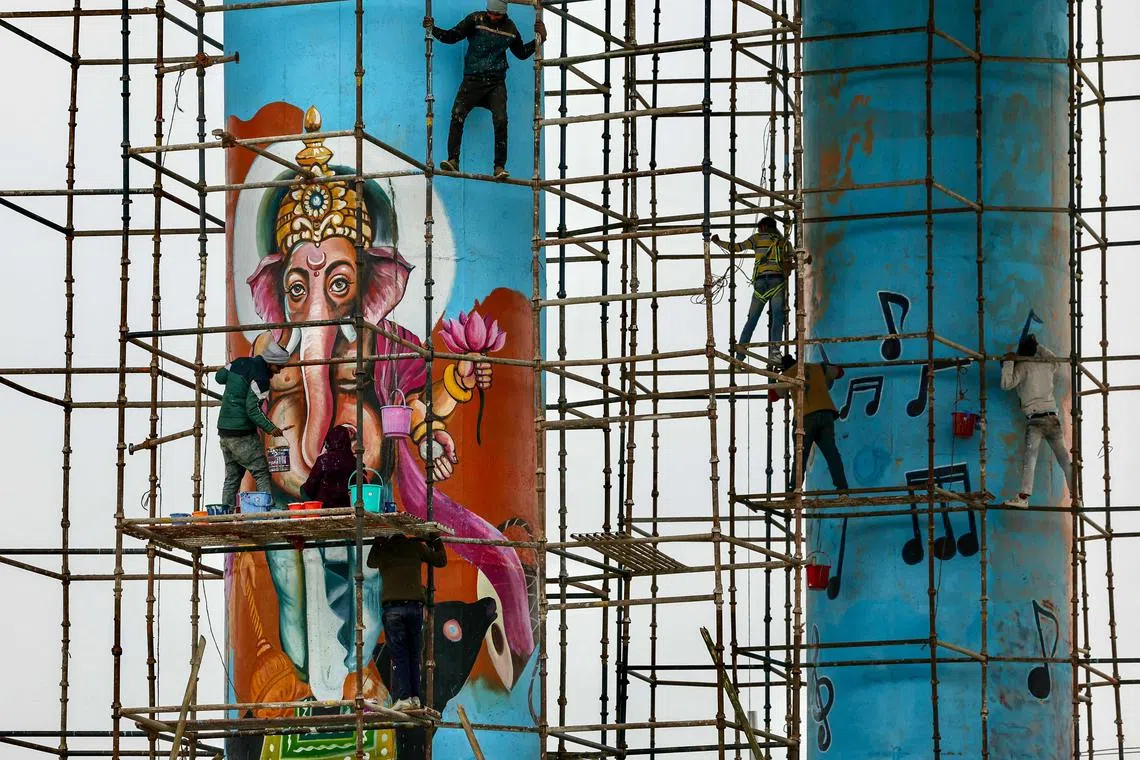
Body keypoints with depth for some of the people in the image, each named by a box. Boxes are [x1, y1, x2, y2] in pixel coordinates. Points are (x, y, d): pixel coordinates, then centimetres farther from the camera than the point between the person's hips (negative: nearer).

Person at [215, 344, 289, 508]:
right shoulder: (260, 377, -16)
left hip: (224, 432, 8)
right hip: (242, 435, -8)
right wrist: (270, 428, -21)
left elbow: (219, 377, 23)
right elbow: (252, 409, -21)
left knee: (232, 478, 13)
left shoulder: (239, 363, 8)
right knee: (262, 476, -7)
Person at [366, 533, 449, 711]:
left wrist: (377, 543, 44)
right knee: (414, 655, 8)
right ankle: (415, 697, 4)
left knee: (399, 656, -3)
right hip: (415, 606, 1)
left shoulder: (383, 549, 11)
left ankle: (403, 698, -10)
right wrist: (436, 542, 35)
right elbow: (441, 561, 20)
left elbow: (371, 562, 32)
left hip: (393, 608, -1)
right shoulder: (416, 547, 10)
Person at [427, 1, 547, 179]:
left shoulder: (510, 28, 9)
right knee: (457, 115, -20)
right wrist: (433, 29, -14)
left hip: (496, 83, 2)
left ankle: (499, 167, -10)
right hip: (473, 79, -2)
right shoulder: (476, 20, 0)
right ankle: (453, 160, -16)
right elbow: (452, 36, 0)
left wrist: (539, 39, 14)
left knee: (500, 121, -15)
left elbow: (521, 53, 24)